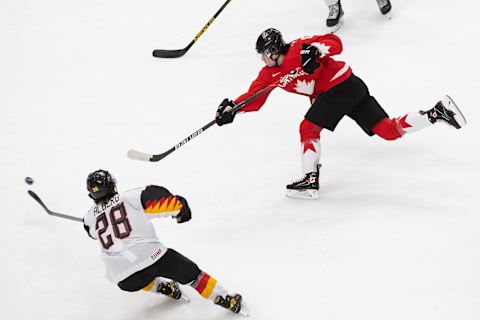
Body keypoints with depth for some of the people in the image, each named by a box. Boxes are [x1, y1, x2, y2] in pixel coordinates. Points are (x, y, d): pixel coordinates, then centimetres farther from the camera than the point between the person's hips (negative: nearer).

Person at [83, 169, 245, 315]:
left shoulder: (90, 217, 13)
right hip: (152, 257, -2)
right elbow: (155, 196, -2)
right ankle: (226, 299, 19)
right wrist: (180, 208, 15)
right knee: (191, 273, 18)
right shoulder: (130, 197, 1)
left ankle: (165, 288, 36)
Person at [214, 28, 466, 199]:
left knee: (309, 127, -9)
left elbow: (334, 42, -17)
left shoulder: (299, 49, -14)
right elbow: (254, 98, 7)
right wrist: (232, 108, -6)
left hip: (341, 85, -8)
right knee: (390, 130, 3)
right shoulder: (269, 73, 10)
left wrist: (316, 49, -35)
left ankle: (310, 181, -6)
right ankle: (437, 113, 4)